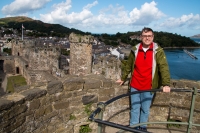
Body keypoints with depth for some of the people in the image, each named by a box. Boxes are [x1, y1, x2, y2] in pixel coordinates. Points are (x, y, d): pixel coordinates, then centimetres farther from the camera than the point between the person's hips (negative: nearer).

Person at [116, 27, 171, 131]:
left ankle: (143, 127, 38)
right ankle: (133, 127, 31)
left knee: (145, 109, 15)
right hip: (135, 86, 2)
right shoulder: (135, 50, -1)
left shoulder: (158, 51, -8)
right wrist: (123, 78, 18)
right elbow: (128, 66, 10)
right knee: (135, 109, 13)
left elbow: (164, 67, -17)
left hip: (148, 87, -1)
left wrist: (166, 84, -29)